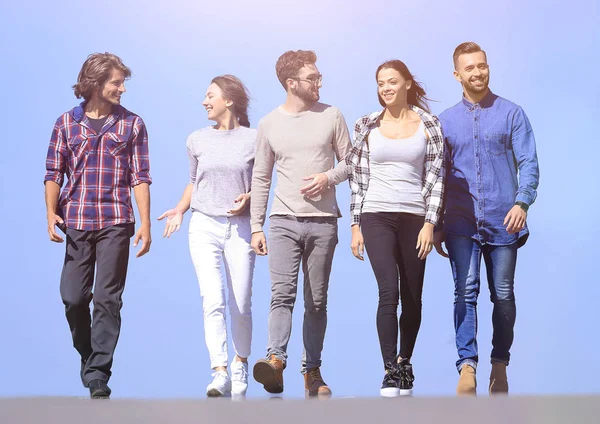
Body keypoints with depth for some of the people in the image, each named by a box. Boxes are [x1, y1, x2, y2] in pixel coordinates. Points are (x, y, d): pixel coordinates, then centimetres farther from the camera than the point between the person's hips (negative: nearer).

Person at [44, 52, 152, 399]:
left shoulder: (131, 124, 6)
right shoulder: (67, 123, 8)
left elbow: (140, 178, 3)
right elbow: (54, 173, 8)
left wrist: (145, 224, -3)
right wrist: (51, 212, -5)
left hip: (115, 222, -1)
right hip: (76, 221, 1)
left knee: (107, 299, -4)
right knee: (73, 297, 1)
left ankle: (98, 375, 0)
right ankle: (88, 356, 26)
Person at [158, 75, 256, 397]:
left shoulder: (253, 140, 1)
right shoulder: (197, 140, 8)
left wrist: (248, 198, -12)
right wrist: (180, 209, 6)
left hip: (239, 227, -1)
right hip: (204, 226, 1)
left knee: (241, 305, 4)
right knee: (213, 301, -14)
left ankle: (240, 363, 27)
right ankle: (219, 374, -17)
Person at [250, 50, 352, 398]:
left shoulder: (331, 116, 6)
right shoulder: (269, 124, 8)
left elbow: (349, 160, 11)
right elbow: (261, 178, 11)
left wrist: (329, 177, -11)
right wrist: (256, 226, 7)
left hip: (323, 222, 1)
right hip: (284, 221, 0)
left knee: (317, 301, 4)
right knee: (282, 294, -16)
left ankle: (313, 370, 8)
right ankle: (276, 359, -27)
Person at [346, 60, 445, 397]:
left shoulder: (429, 125, 4)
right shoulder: (367, 126, 7)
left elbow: (436, 177, 2)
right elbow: (358, 177, 8)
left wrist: (430, 223, -6)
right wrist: (356, 225, 4)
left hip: (414, 217, 1)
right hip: (377, 216, -1)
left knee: (412, 298, 6)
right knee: (389, 291, -16)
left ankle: (405, 363, 26)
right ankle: (390, 372, -14)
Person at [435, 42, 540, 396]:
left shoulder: (511, 114, 4)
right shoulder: (446, 121, 11)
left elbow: (529, 163, -1)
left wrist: (522, 202, -18)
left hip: (502, 221, -1)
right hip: (462, 223, 1)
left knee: (503, 296, 6)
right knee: (465, 291, -11)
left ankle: (500, 365, 18)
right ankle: (467, 366, -14)